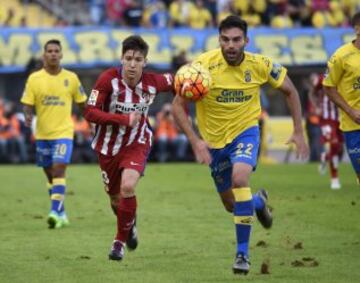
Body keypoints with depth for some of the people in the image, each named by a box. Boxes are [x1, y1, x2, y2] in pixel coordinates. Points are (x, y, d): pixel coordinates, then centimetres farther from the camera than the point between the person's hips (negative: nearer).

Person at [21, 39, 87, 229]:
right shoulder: (34, 79, 0)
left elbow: (82, 103, 10)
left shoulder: (71, 78, 0)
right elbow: (28, 105, -2)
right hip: (42, 133, 2)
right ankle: (61, 214, 22)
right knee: (50, 175, 10)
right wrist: (28, 117, -22)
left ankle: (55, 212, -23)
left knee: (58, 170, -18)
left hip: (63, 132, -2)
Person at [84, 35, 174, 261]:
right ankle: (130, 226, 51)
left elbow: (175, 81, 9)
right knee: (116, 198, 15)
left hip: (137, 144, -1)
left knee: (127, 187, -27)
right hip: (108, 146, 1)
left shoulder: (152, 82, -14)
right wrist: (124, 119, -31)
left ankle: (121, 241, -6)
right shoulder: (109, 79, -21)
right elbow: (90, 113, -23)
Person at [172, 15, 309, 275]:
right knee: (231, 204, 11)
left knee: (240, 178, -31)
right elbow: (178, 105, -15)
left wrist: (299, 132, -2)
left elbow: (290, 91, 1)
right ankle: (259, 201, 50)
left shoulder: (260, 65, -16)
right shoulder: (204, 65, -21)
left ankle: (242, 253, -20)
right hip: (214, 139, 2)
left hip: (246, 131, -1)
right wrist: (195, 141, -25)